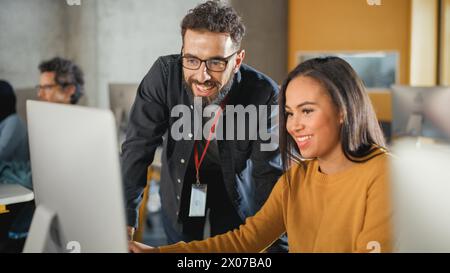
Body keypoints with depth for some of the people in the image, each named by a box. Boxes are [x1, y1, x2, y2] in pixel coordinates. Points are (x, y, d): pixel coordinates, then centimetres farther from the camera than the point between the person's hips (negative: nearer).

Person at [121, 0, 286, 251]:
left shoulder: (265, 96, -30)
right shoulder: (164, 74, -26)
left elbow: (269, 175, -25)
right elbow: (138, 147, -24)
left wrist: (273, 244, -32)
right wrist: (125, 222, -32)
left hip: (236, 188, -1)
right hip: (179, 186, 2)